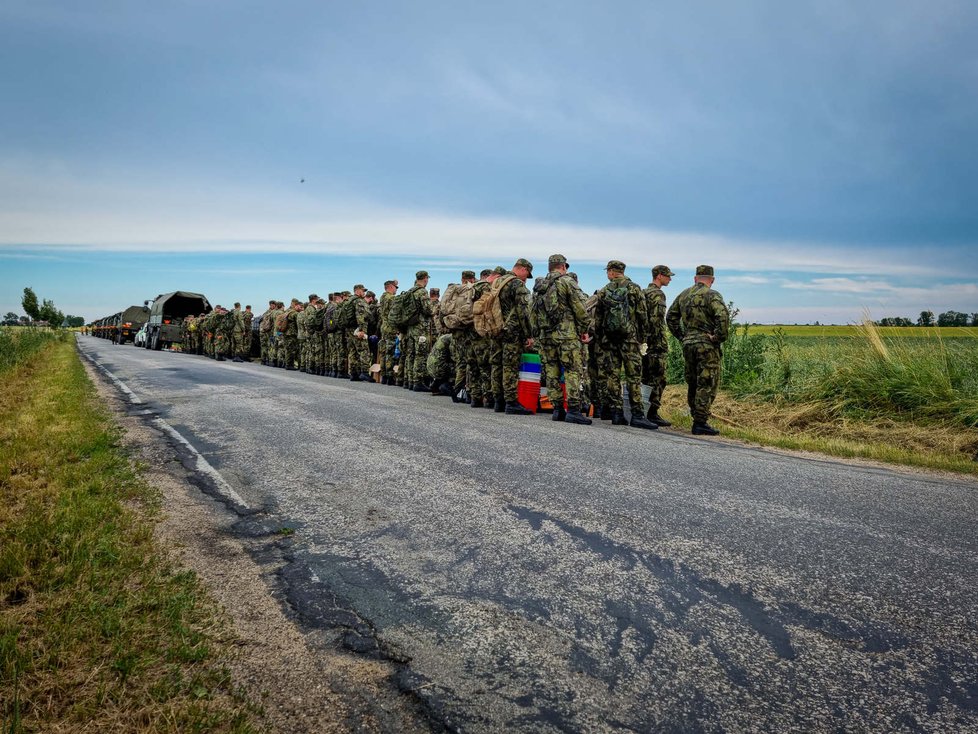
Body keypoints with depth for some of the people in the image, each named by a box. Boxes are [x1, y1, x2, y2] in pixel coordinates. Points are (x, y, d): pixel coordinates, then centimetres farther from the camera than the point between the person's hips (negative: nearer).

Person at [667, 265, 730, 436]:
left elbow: (670, 316, 17)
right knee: (707, 385, -2)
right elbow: (723, 317, -22)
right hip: (707, 345, -6)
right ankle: (700, 423, -3)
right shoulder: (712, 295, -8)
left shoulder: (683, 295, 12)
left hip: (688, 344, 7)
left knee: (693, 384, 15)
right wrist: (720, 337, -10)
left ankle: (696, 418, 23)